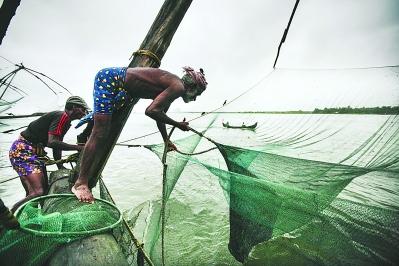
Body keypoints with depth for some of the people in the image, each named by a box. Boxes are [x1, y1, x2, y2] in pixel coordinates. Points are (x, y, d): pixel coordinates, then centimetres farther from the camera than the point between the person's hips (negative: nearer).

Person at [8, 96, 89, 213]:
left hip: (34, 152, 11)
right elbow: (52, 142, -27)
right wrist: (78, 147, -23)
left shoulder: (65, 121, 15)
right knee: (38, 193, -21)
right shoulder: (62, 116, -15)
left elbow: (57, 145, 12)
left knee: (44, 191, 9)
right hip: (23, 150, -11)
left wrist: (61, 168, 6)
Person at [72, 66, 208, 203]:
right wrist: (178, 125, -19)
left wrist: (167, 141, 34)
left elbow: (160, 114, 23)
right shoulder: (178, 87, -19)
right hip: (109, 78, -10)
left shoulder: (173, 86, 11)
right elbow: (151, 111, -32)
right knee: (100, 134, -11)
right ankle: (80, 183, -3)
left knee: (104, 135, 12)